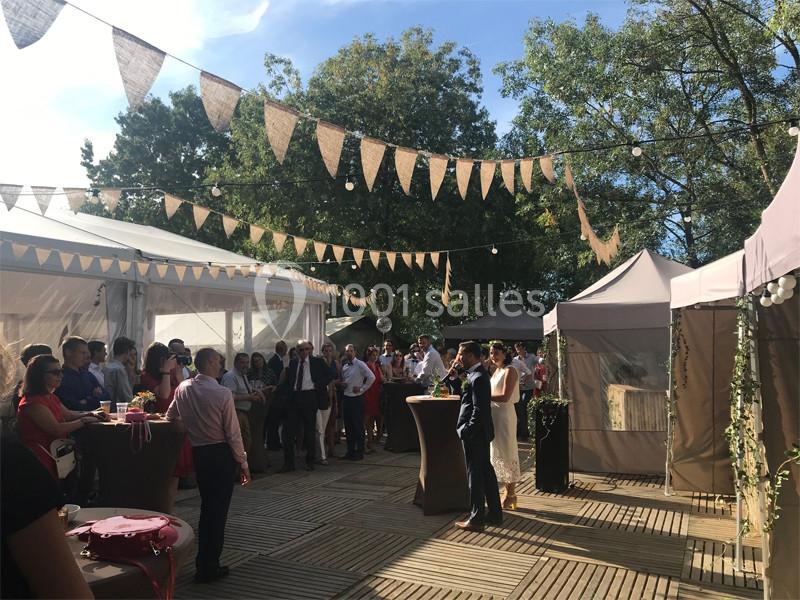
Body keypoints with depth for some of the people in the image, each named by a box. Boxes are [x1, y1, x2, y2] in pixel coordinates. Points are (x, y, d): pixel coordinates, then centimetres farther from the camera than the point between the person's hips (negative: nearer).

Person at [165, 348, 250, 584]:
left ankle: (203, 563, 30)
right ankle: (209, 568, 11)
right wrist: (243, 463, -6)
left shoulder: (183, 389, -1)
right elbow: (233, 433, -15)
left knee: (207, 506, 20)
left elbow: (171, 416, 14)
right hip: (222, 454, -6)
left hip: (198, 452, 6)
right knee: (218, 510, 4)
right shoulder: (223, 393, -18)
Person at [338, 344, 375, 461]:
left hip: (357, 398, -6)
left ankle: (359, 452, 7)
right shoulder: (344, 366, 11)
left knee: (358, 426, -1)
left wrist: (362, 389, -12)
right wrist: (341, 384, 1)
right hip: (346, 398, 7)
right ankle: (350, 451, 21)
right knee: (348, 426, 11)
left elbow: (372, 377, -15)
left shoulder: (360, 364, -9)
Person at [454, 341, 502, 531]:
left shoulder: (478, 378, -21)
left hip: (475, 433, -10)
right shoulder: (476, 374, 10)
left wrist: (466, 431, -19)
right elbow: (463, 394, 17)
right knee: (486, 471, 16)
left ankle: (476, 519, 11)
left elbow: (479, 410, -23)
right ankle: (495, 514, 26)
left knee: (475, 474, 0)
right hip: (480, 432, 10)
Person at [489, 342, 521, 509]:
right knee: (498, 453, 12)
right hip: (494, 414, 9)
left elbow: (505, 397, -20)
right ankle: (507, 491, 22)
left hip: (505, 415, -9)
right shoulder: (497, 371, 14)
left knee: (506, 453, -2)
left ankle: (511, 494, 7)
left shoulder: (510, 370, -11)